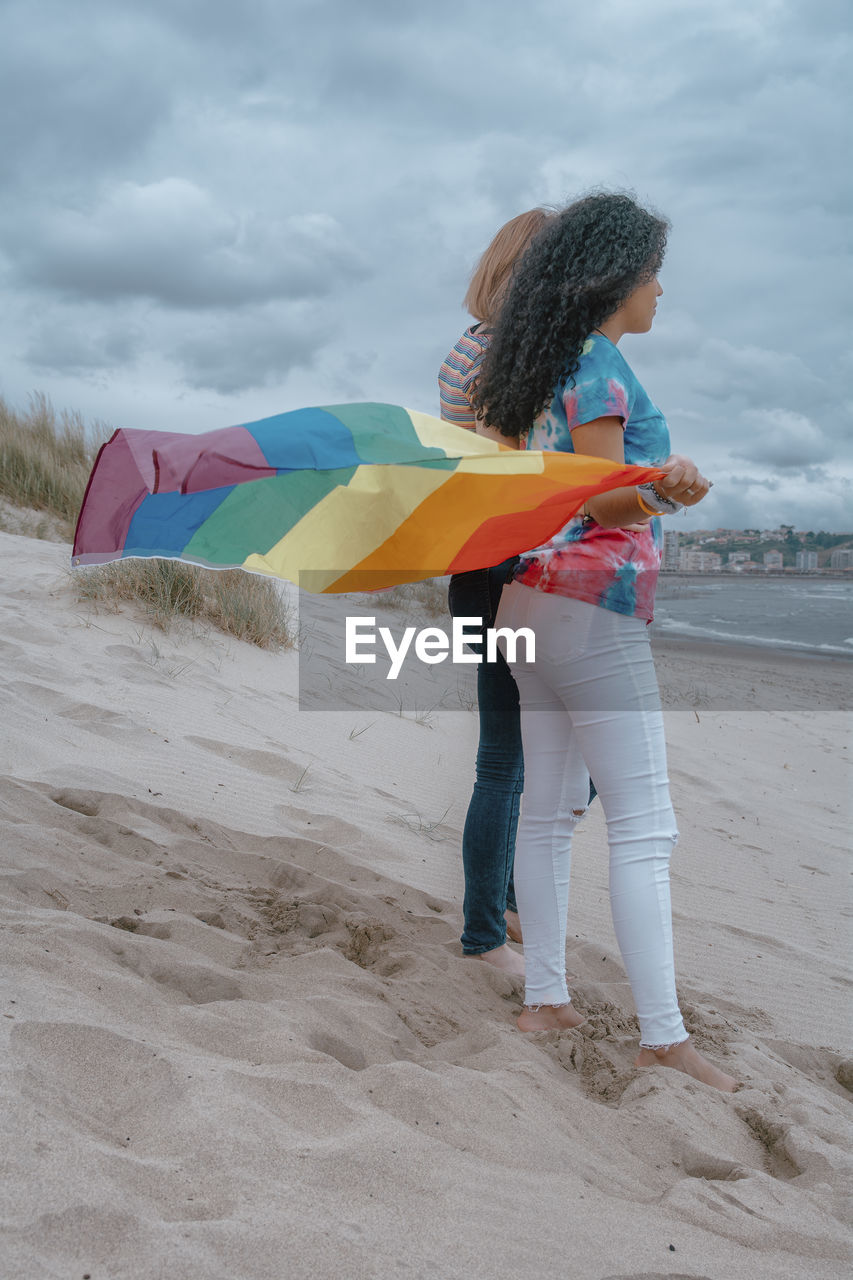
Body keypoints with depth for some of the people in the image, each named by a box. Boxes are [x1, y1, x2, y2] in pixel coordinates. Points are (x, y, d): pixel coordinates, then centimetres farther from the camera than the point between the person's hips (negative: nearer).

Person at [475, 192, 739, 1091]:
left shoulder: (541, 364, 13)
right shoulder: (602, 365, -12)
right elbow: (602, 505, -16)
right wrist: (662, 492, -29)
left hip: (531, 602, 10)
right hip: (592, 610, -10)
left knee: (550, 810, 12)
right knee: (643, 827, -7)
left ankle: (544, 997, 19)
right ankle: (662, 1036, -4)